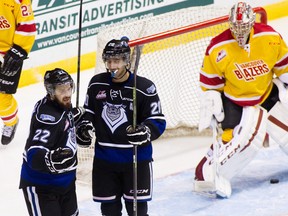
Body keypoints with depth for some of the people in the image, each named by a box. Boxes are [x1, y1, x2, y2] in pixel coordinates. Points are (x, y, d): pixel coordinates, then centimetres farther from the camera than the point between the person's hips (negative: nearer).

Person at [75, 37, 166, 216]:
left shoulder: (144, 87, -13)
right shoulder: (97, 84, 0)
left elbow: (158, 121, -10)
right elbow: (88, 111, 14)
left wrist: (145, 132, -29)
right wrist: (84, 127, -5)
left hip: (136, 158, -4)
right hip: (104, 158, 4)